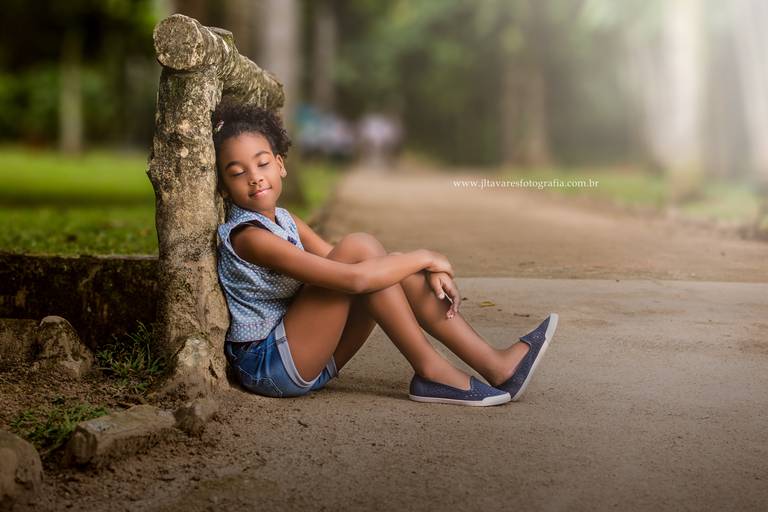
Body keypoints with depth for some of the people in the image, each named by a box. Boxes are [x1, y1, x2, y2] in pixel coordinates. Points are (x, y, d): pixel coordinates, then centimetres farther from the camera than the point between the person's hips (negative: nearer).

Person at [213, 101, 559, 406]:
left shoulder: (284, 221, 11)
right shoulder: (248, 237, -20)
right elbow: (353, 278, -27)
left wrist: (424, 271, -8)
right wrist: (423, 258, -14)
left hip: (306, 361, 9)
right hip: (267, 367, -9)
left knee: (394, 269, -2)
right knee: (360, 248, -19)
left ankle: (495, 365, -5)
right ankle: (429, 370, -14)